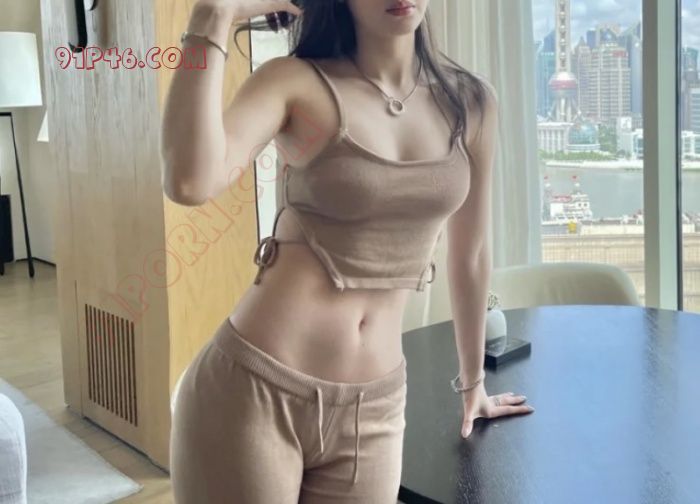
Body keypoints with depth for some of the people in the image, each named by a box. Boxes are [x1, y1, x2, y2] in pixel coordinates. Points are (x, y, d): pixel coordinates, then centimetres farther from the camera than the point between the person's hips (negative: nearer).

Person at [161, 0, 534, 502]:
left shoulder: (471, 102, 4)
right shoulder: (297, 82, -6)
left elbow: (469, 256, 15)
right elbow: (191, 183, -25)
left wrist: (473, 382, 24)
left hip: (372, 409, 4)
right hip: (251, 392, -3)